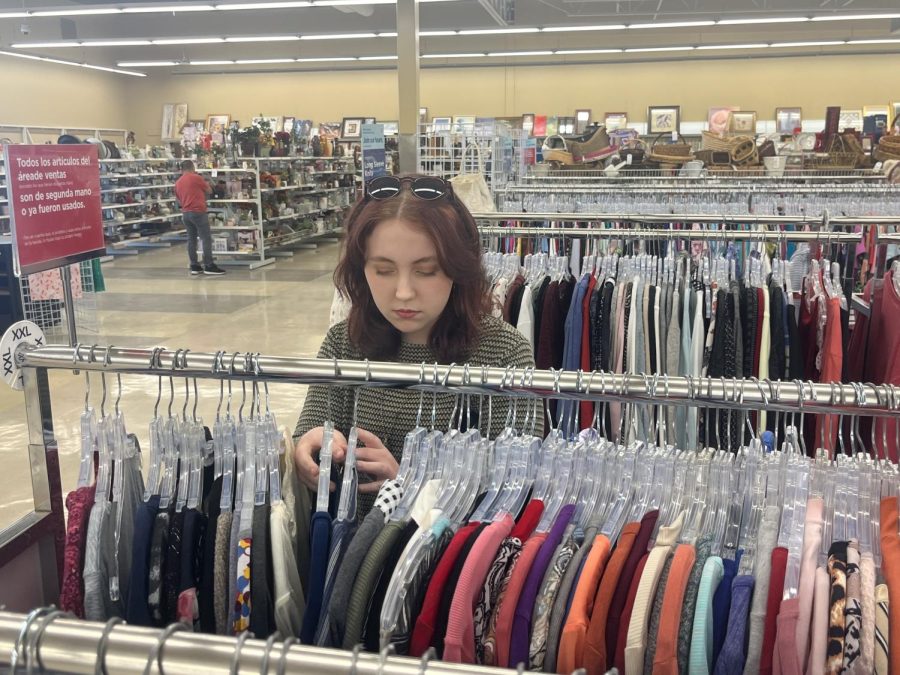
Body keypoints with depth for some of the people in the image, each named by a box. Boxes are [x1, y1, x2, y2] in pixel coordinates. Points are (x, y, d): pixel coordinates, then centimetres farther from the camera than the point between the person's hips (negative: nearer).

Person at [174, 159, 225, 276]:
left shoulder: (177, 183, 14)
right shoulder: (196, 178, -5)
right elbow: (209, 190, 6)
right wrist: (204, 182, 22)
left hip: (185, 213, 7)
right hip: (198, 212, -7)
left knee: (191, 239, 9)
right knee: (206, 239, -5)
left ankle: (194, 266, 9)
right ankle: (209, 266, -9)